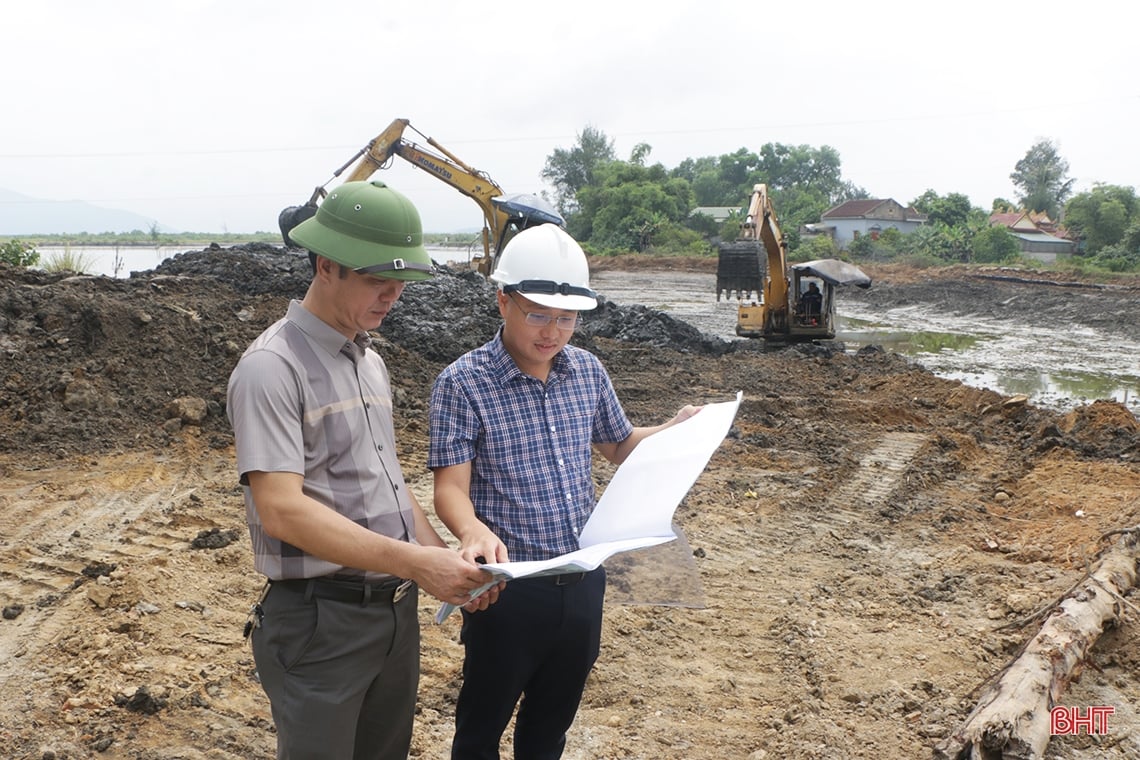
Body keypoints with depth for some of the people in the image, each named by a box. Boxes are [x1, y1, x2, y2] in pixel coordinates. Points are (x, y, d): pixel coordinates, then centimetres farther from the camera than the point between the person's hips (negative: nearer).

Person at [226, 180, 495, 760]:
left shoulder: (370, 362, 11)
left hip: (397, 610, 8)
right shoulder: (272, 367, -16)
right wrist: (414, 562, -28)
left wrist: (444, 560, 3)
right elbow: (282, 510, -24)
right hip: (320, 621, -8)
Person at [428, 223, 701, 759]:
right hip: (508, 586, -4)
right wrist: (473, 530, -38)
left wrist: (673, 433, -2)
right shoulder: (463, 383, -14)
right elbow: (450, 486, -17)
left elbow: (619, 444, 16)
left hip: (584, 581, 5)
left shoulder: (588, 371, 2)